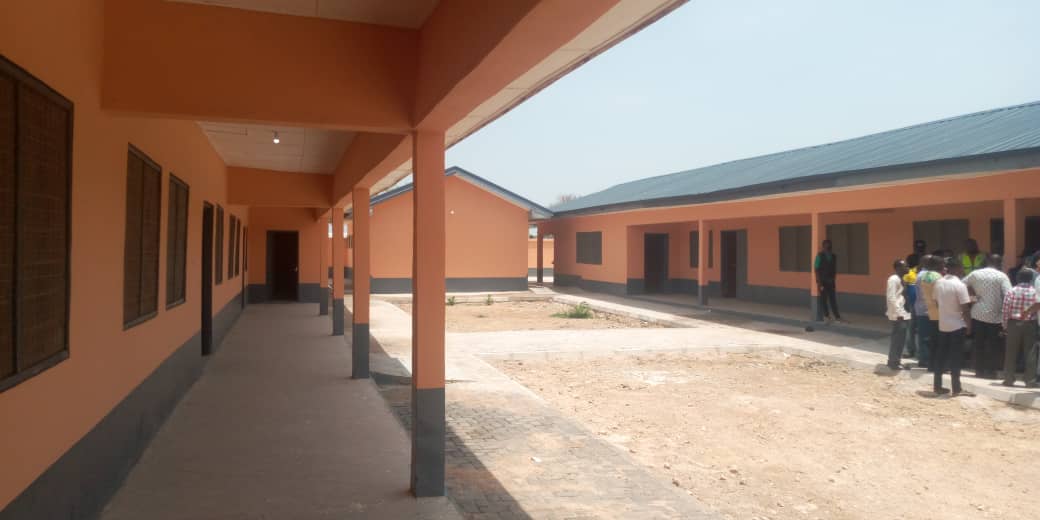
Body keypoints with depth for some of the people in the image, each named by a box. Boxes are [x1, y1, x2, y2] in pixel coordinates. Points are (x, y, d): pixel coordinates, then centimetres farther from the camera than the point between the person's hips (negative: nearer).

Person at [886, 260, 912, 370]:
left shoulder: (900, 279, 14)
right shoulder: (894, 279, -15)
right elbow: (891, 298, -21)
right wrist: (898, 313, -21)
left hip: (902, 314, 9)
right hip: (898, 315, -9)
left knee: (899, 338, 13)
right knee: (898, 339, -4)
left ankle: (893, 360, 22)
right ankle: (894, 362, 4)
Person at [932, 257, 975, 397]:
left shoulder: (938, 283, 3)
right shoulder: (960, 285, -16)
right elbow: (965, 309, -16)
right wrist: (969, 325, -6)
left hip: (943, 325, 6)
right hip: (957, 326, -6)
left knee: (941, 356, 11)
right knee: (955, 357, -1)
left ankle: (937, 386, 15)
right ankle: (957, 389, 5)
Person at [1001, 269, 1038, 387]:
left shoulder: (1011, 291, -4)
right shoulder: (1035, 292, -4)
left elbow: (1006, 311, -4)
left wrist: (1005, 326, 4)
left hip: (1013, 323, 0)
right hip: (1030, 324, 0)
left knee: (1011, 352, 7)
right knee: (1030, 353, 5)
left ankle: (1009, 379, 9)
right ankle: (1030, 380, 6)